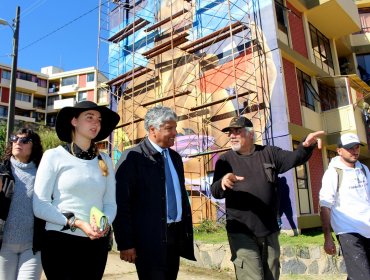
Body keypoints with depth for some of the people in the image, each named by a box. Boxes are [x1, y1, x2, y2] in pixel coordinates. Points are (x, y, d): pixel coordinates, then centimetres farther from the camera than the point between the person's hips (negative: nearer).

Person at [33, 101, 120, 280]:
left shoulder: (104, 160, 7)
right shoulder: (54, 156, -4)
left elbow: (110, 203, 5)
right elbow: (40, 206, -8)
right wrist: (77, 223, -16)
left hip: (97, 244, 4)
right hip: (60, 241, -3)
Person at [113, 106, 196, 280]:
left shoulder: (175, 157, 11)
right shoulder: (132, 157, -10)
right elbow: (121, 203, -12)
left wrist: (187, 231, 15)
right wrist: (125, 243, -13)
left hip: (175, 234, 7)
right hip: (149, 237, -7)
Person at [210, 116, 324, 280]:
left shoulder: (269, 153, 4)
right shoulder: (225, 160, 0)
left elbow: (295, 158, -8)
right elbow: (215, 192, -9)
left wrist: (307, 146, -30)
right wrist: (223, 182, -33)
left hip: (269, 231, 3)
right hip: (241, 232, -2)